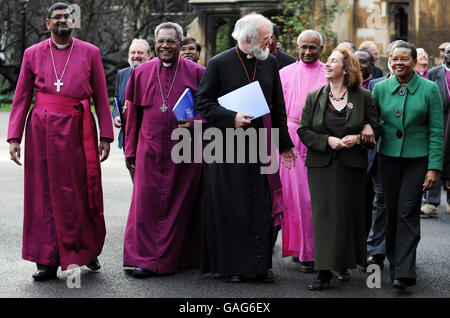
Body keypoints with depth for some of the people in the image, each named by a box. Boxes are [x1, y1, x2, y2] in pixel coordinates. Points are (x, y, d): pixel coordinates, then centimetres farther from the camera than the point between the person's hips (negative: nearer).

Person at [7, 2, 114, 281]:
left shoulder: (90, 53, 7)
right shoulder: (33, 54, 9)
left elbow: (101, 98, 7)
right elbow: (21, 98, 8)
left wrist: (106, 136, 0)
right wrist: (14, 137, 0)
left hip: (78, 131, -1)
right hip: (42, 130, 1)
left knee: (81, 193, 4)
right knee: (44, 193, 2)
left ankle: (88, 250, 25)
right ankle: (48, 261, 9)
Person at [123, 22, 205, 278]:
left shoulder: (196, 72, 2)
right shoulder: (141, 73, 8)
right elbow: (133, 114, 12)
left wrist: (194, 123, -14)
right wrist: (130, 150, 11)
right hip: (150, 150, 1)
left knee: (179, 205, 3)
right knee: (146, 203, -3)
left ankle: (171, 258, 11)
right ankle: (143, 259, 1)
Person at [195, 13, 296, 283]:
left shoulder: (270, 62, 8)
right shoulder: (220, 63, -5)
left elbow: (278, 106, 13)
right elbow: (203, 101, -5)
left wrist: (284, 144, 12)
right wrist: (232, 118, -18)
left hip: (262, 145, 4)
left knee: (263, 206, 3)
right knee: (231, 207, 0)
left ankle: (262, 264, 12)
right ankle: (232, 265, 9)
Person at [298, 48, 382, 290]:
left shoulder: (363, 97, 2)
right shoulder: (314, 97, 5)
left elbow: (376, 127, 5)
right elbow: (303, 131, 3)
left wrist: (358, 138, -13)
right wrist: (328, 141, -12)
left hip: (352, 166, 0)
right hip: (321, 165, 0)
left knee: (349, 214, 5)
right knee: (324, 215, -4)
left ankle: (344, 264, 22)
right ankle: (324, 272, -2)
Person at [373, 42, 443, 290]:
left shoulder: (429, 89, -2)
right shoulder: (380, 88, 5)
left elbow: (436, 131, -3)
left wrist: (434, 168, -8)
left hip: (418, 159, -3)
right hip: (389, 157, 3)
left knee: (407, 212, -10)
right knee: (392, 212, 5)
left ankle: (404, 272, -11)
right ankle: (394, 263, 19)